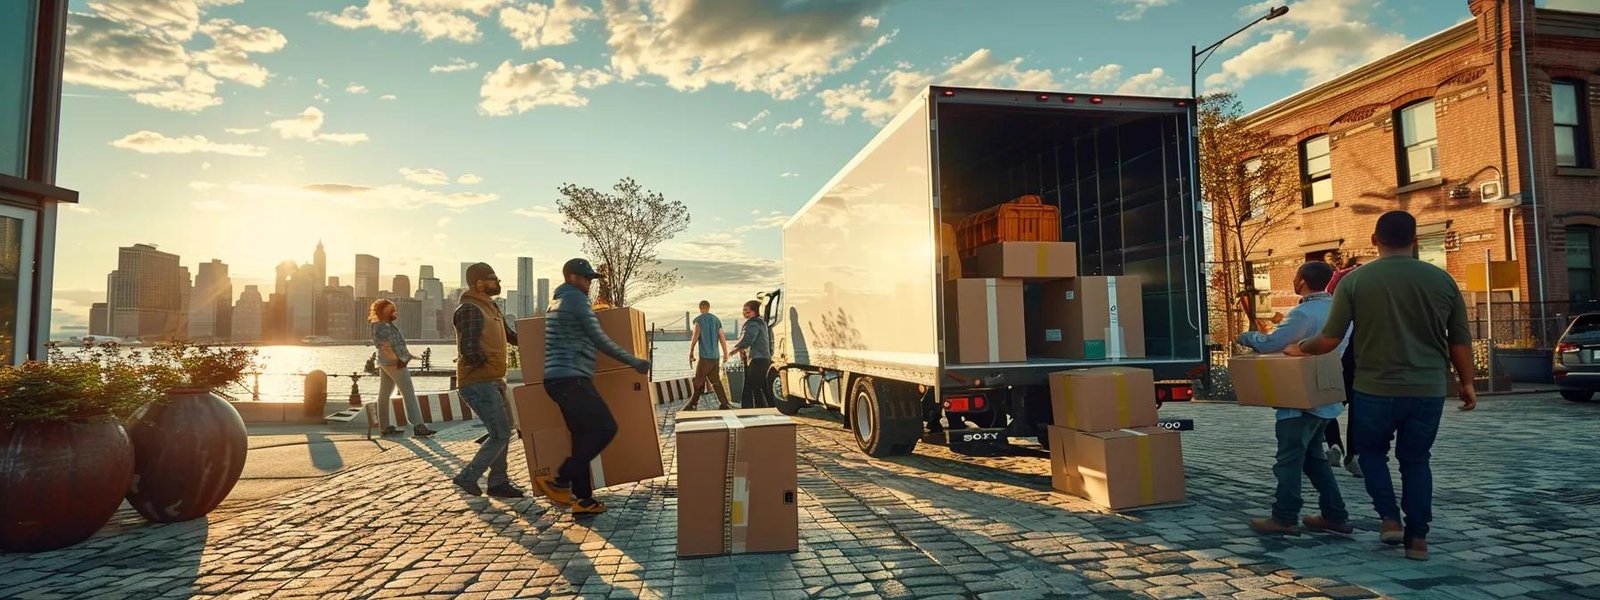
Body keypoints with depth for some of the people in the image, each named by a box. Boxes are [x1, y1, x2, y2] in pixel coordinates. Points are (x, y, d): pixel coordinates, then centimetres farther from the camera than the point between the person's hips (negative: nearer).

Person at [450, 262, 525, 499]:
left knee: (502, 431, 15)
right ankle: (467, 477, 5)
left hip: (492, 382, 10)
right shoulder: (469, 310, -16)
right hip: (478, 383, -10)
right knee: (500, 434, -8)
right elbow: (470, 350, -23)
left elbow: (510, 335, 21)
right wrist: (488, 362, -9)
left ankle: (498, 482, 24)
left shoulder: (491, 307, 14)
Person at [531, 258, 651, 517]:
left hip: (557, 379, 10)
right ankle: (560, 480, -6)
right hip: (571, 379, -10)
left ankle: (583, 500, 9)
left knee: (582, 436, 9)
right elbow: (600, 340, -9)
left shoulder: (556, 303, 22)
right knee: (606, 428, -9)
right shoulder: (577, 299, -7)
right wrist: (635, 362, -3)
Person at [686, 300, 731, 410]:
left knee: (699, 382, 1)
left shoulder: (698, 320, -2)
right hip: (716, 356, 5)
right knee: (716, 381, 9)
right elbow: (722, 338, 10)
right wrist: (725, 353, 16)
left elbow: (695, 336, -11)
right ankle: (724, 404, 4)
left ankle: (693, 405, 3)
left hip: (704, 356, -5)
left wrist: (691, 352, -5)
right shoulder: (717, 320, 11)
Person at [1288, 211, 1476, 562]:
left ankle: (1391, 519, 9)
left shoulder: (1355, 280, -7)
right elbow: (1460, 342, 8)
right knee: (1416, 460, 15)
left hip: (1376, 389, -2)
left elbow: (1330, 340, -7)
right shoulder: (1441, 280, 2)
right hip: (1428, 390, 3)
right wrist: (1467, 383, 21)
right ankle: (1417, 538, 16)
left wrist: (1300, 349, 13)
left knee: (1371, 452, 19)